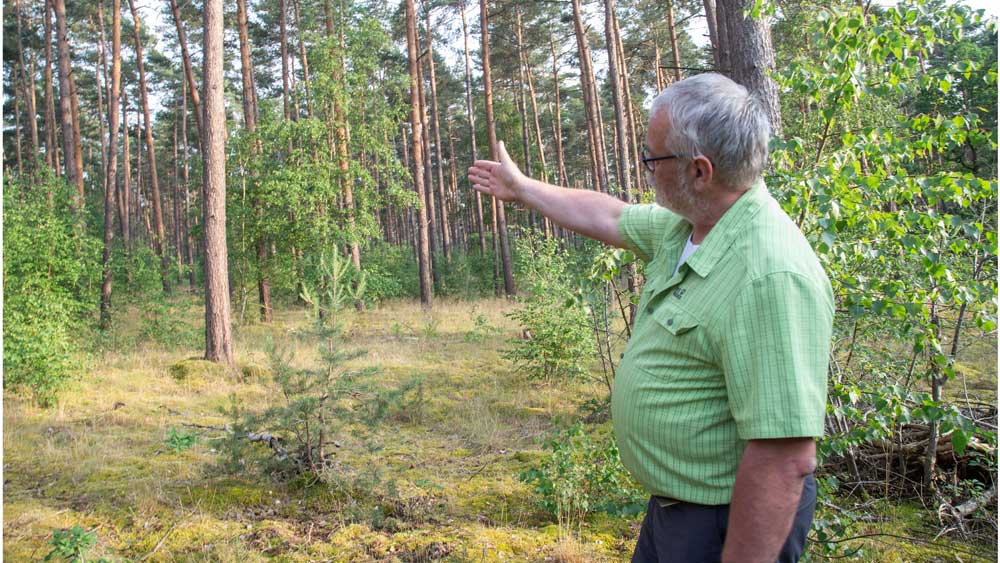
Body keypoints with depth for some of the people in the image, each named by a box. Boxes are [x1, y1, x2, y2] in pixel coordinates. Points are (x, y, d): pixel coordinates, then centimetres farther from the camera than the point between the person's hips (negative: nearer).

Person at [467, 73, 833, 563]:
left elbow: (785, 457, -32)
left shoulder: (770, 277, -31)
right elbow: (609, 218, 19)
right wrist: (520, 187, 28)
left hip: (731, 521, -9)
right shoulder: (683, 227, 0)